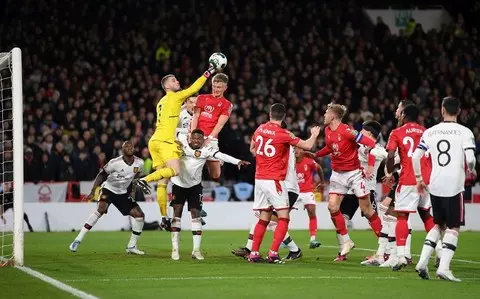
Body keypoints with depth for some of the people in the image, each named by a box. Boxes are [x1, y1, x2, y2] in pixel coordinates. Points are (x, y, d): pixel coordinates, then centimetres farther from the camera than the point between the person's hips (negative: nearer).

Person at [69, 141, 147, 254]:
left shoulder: (139, 163, -9)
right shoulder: (115, 163, -24)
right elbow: (101, 175, -13)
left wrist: (132, 192, 6)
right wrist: (93, 192, -17)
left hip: (123, 193, 6)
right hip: (109, 189, -6)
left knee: (140, 215, -4)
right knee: (101, 209, -31)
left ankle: (131, 246, 10)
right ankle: (78, 240, -29)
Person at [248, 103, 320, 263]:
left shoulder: (260, 129, 6)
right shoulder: (283, 134, -13)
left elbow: (253, 148, 23)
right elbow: (307, 145, -7)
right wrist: (314, 134, 12)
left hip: (259, 178, 7)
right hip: (274, 180, -6)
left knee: (264, 218, 13)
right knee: (284, 217, -2)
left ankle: (254, 253, 8)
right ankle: (273, 253, -13)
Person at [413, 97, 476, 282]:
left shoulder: (430, 132, 6)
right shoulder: (464, 132, -5)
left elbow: (415, 156, 4)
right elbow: (470, 159, -13)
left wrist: (419, 179, 16)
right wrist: (471, 170, 9)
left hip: (435, 185, 4)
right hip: (454, 185, -4)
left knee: (439, 225, 19)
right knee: (453, 228, 4)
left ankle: (423, 262, 7)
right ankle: (443, 267, -8)